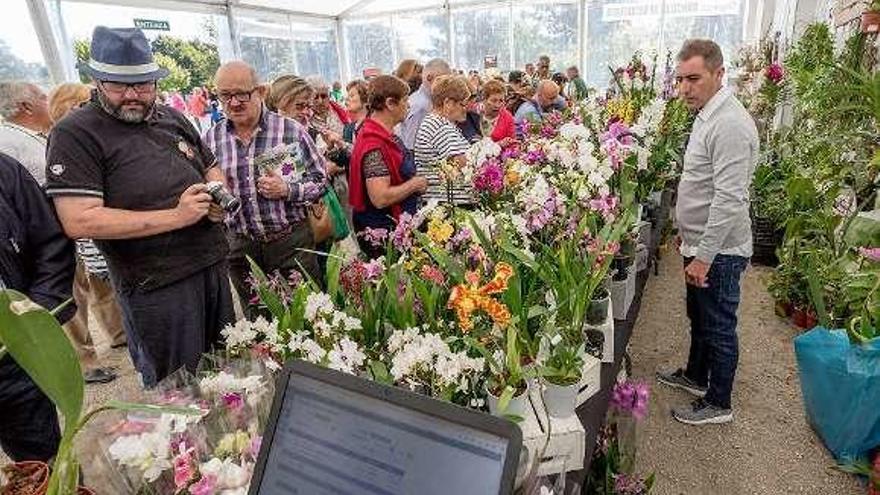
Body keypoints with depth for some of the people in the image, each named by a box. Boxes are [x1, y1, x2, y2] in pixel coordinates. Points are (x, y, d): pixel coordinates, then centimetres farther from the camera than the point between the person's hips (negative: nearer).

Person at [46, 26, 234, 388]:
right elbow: (79, 222, -19)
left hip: (213, 264, 7)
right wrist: (175, 216, -23)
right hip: (156, 287, -6)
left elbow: (212, 169, 21)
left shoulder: (172, 118, 10)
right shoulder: (75, 134, -10)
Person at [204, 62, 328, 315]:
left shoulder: (291, 131, -5)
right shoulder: (210, 139, 4)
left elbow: (320, 179, -1)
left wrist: (288, 189, -18)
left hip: (292, 243, -3)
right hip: (240, 247, 3)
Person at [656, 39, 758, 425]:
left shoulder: (730, 124, -23)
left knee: (719, 328, 7)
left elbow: (728, 199, -27)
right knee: (699, 317, 24)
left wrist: (703, 256, -24)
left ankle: (718, 403, 24)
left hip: (720, 251, -10)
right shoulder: (707, 115, 9)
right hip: (702, 243, 10)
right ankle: (695, 376, 43)